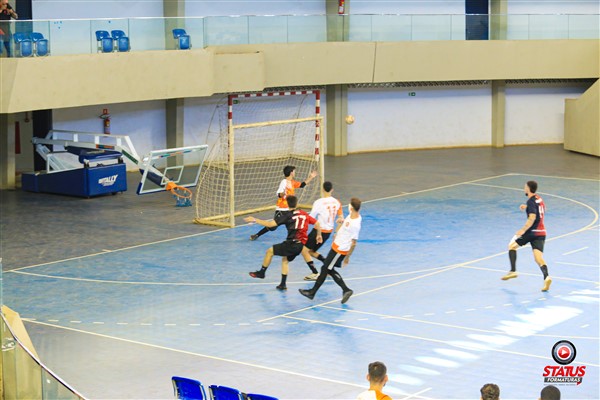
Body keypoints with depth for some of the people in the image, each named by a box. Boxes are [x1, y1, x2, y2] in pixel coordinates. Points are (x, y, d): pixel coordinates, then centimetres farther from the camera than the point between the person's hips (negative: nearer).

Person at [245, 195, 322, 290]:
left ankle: (262, 272, 19)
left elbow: (270, 224, -12)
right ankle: (283, 284, 23)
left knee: (269, 251, 10)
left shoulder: (286, 215, -6)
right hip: (301, 245, 7)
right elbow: (317, 224, 13)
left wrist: (255, 220, -5)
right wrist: (319, 235, 30)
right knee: (285, 260, 25)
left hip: (291, 243, -7)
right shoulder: (304, 214, 11)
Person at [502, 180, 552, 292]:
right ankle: (546, 277, -28)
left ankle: (513, 271, 7)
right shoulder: (539, 199, 14)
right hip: (542, 232, 7)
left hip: (532, 231, -7)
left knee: (512, 245, 13)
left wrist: (523, 230, -23)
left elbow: (532, 218, -23)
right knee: (538, 257, -4)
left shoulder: (531, 201, -11)